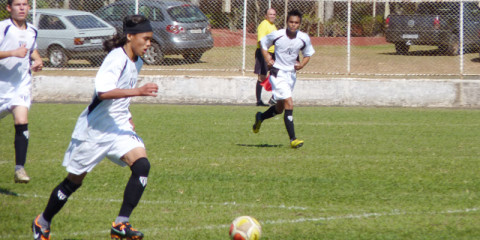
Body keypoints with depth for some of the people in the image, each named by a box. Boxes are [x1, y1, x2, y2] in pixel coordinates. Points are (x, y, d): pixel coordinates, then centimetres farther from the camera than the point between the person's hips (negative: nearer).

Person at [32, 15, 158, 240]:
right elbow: (103, 92, -36)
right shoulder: (116, 59, -20)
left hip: (119, 128, 7)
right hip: (94, 128, -7)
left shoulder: (136, 62, 7)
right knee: (74, 180, 7)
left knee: (142, 165, -17)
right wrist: (138, 91, -41)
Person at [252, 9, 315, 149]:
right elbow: (263, 43, 6)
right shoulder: (277, 35, -13)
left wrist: (302, 64, -7)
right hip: (278, 73, -5)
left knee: (279, 108, 16)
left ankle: (260, 117, 46)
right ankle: (293, 139, -16)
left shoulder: (304, 38, -4)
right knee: (289, 105, -18)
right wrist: (267, 59, -8)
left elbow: (308, 54, 13)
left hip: (292, 74, 5)